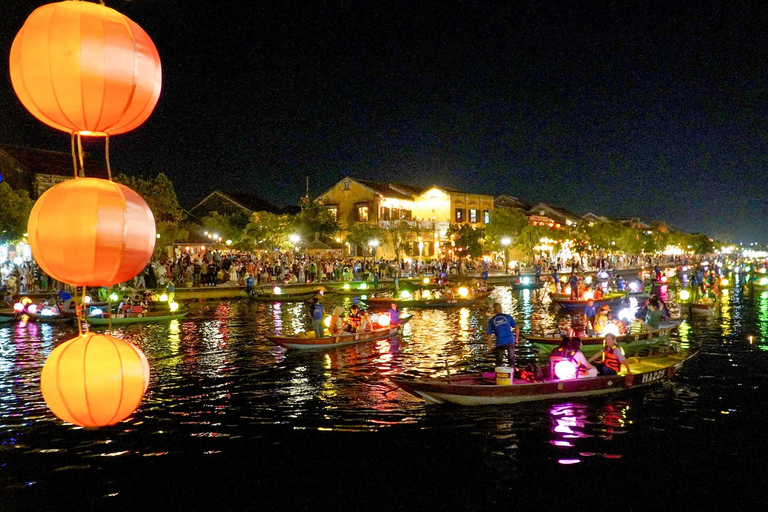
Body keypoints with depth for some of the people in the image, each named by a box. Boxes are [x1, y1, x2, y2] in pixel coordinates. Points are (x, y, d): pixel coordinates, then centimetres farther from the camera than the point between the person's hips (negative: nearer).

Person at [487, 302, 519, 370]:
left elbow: (489, 335, 2)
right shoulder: (508, 317, 6)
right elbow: (517, 328, 1)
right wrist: (516, 338, 15)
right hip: (510, 341, 1)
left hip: (500, 343, -1)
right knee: (511, 359, 18)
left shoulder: (491, 320, 5)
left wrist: (490, 345, 13)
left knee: (499, 362, 15)